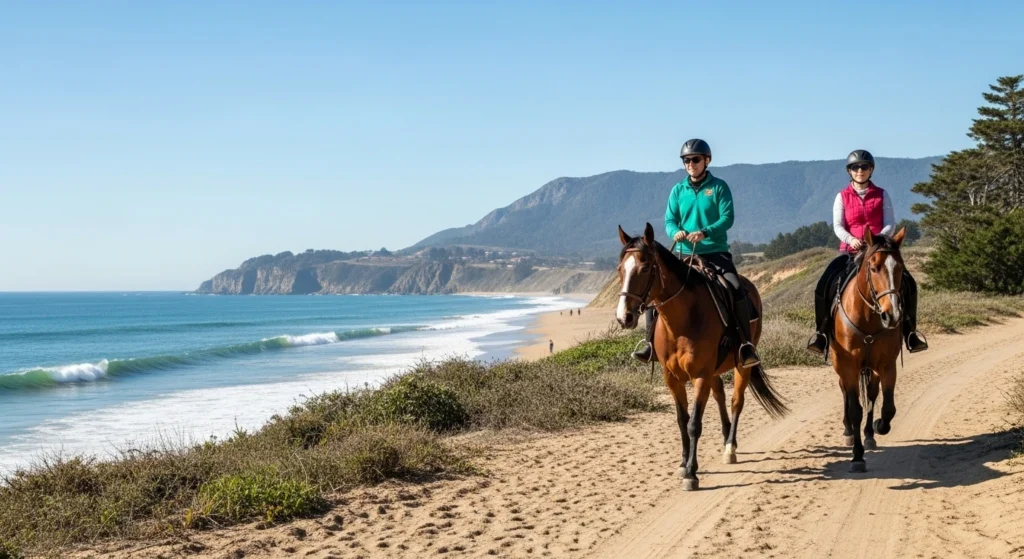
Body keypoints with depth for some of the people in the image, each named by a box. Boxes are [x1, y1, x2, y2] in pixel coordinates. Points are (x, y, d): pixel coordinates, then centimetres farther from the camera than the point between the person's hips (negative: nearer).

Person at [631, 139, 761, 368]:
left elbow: (727, 218, -10)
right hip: (685, 254, 3)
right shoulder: (678, 190, 8)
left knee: (738, 290, -26)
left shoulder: (719, 187, -1)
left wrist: (705, 232, -27)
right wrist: (676, 232, -20)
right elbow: (669, 221, 4)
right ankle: (651, 342, 0)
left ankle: (746, 345, -18)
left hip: (716, 252, -3)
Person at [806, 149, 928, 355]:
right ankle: (822, 330, -8)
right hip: (850, 250, 0)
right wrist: (851, 240, -24)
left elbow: (890, 224, 0)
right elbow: (837, 226, -3)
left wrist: (880, 238, -22)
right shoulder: (842, 197, 6)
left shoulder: (882, 195, 7)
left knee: (907, 283, -19)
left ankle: (909, 330, -4)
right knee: (824, 285, -22)